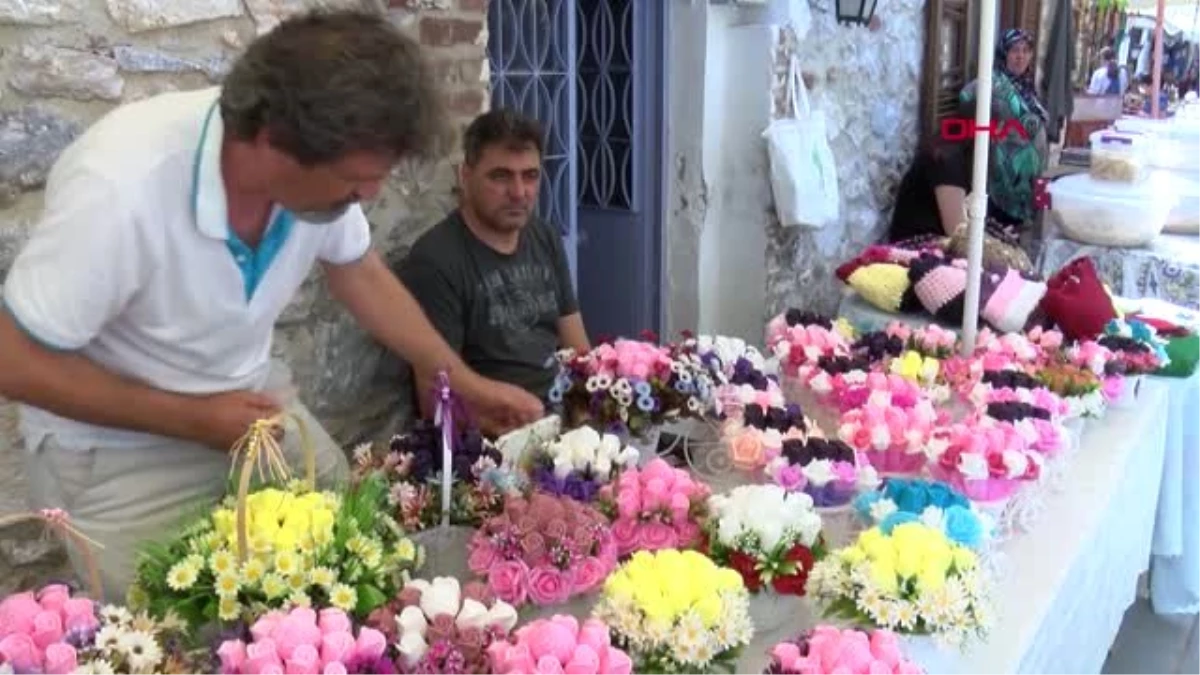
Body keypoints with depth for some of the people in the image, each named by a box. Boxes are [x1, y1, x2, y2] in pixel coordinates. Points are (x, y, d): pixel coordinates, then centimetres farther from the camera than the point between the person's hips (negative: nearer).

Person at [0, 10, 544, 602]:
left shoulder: (321, 165, -17)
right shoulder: (118, 189, -34)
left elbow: (362, 277, 3)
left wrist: (467, 383, 2)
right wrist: (193, 420, -24)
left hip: (250, 405, 5)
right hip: (115, 453, -5)